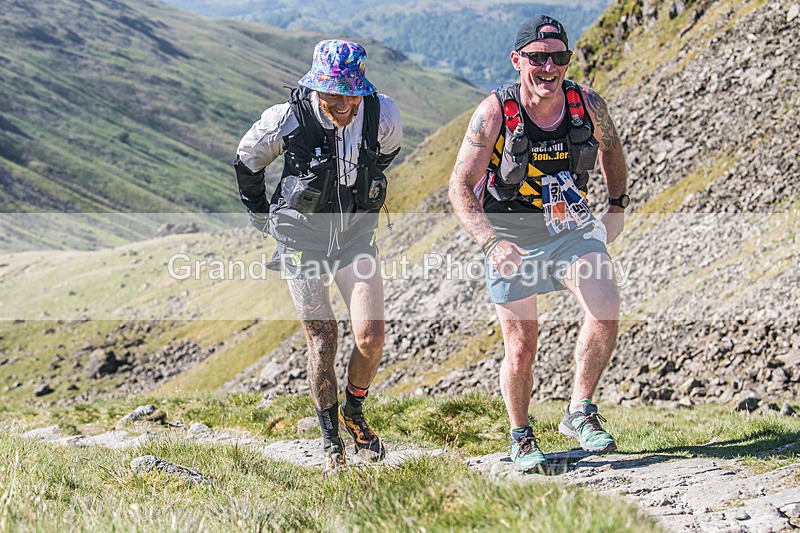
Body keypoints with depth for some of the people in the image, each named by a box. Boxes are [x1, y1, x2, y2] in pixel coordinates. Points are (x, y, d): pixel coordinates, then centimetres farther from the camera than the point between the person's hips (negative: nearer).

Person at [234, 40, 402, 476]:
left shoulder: (383, 116, -17)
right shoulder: (286, 120, -23)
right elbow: (247, 162, 0)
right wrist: (259, 214, 12)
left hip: (356, 235, 2)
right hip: (303, 239, -2)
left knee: (371, 337, -10)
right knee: (323, 343, 0)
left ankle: (353, 413, 20)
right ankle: (331, 443, 20)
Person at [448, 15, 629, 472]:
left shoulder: (588, 104, -11)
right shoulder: (495, 113, -20)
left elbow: (611, 147, 13)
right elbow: (460, 186, -16)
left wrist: (618, 206, 13)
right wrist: (492, 243, -28)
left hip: (572, 228, 2)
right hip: (512, 238, -2)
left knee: (606, 313, -18)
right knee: (522, 346, -2)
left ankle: (580, 414, 2)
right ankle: (521, 438, 22)